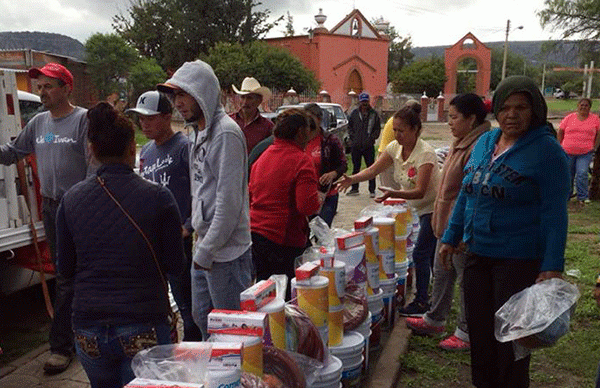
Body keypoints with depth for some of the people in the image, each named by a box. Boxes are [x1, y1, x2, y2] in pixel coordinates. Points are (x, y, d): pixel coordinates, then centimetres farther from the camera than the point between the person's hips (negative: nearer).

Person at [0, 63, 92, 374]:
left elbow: (94, 165, -14)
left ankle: (60, 346, 4)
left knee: (68, 278, -4)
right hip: (49, 206, 7)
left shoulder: (83, 119, -9)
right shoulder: (38, 122, 11)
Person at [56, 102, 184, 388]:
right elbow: (175, 265, -5)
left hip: (89, 329, 4)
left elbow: (65, 269, 6)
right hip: (143, 327, -3)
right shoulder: (157, 197, -11)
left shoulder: (71, 199, -1)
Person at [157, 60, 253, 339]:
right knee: (201, 317, 21)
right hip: (204, 248, 10)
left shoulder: (225, 133, -18)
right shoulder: (198, 131, 13)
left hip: (226, 251, -9)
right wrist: (201, 244, 15)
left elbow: (229, 202, -22)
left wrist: (206, 251, -17)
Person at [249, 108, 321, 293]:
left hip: (254, 231, 7)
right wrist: (319, 203, 1)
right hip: (282, 238, -7)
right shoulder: (301, 160, -12)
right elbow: (308, 206, -20)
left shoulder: (263, 156, 12)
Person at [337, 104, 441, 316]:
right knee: (430, 254, 17)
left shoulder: (425, 153, -27)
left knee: (421, 254, -7)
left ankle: (421, 302, 5)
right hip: (422, 209, 8)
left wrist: (393, 193, -45)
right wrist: (352, 179, -27)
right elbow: (373, 169, -9)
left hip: (434, 208, -8)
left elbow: (420, 191, -32)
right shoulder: (395, 148, -4)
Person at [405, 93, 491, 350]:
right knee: (441, 273, 20)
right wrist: (440, 219, 21)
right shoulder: (461, 144, 11)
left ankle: (467, 332, 19)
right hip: (448, 223, 10)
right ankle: (434, 320, 36)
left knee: (466, 279, 4)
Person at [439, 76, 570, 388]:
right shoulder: (484, 143, 6)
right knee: (479, 327, 17)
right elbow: (466, 195, 14)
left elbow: (555, 213, -14)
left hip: (519, 259, -6)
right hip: (478, 253, 6)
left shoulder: (547, 150, -12)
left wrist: (552, 266, -19)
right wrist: (451, 238, 14)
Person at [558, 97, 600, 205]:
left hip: (585, 153, -1)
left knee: (582, 174, -13)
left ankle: (582, 198, -1)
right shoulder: (569, 117, 7)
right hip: (568, 152, 1)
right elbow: (560, 132, 10)